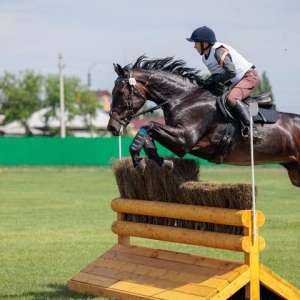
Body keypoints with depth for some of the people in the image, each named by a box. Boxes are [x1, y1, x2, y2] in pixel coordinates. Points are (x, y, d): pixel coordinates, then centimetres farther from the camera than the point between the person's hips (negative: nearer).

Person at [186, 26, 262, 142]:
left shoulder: (219, 51, -22)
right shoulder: (205, 57, 8)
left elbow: (231, 72, -31)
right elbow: (217, 73, 15)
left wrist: (214, 81, -25)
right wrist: (209, 81, -5)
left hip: (249, 76, -11)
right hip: (233, 83, 11)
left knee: (231, 98, -34)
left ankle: (252, 129, -41)